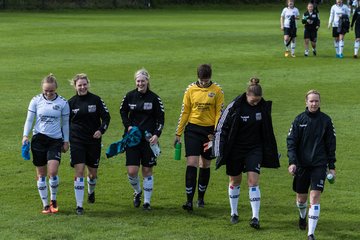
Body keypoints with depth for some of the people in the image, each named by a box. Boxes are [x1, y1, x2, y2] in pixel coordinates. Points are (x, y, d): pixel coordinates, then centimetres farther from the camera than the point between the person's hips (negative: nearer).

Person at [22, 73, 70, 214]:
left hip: (55, 140, -1)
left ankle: (53, 200, 10)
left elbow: (65, 123, 9)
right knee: (41, 174, 3)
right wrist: (25, 135, -8)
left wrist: (66, 141, 8)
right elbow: (29, 119, 4)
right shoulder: (36, 101, 1)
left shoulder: (62, 103, 1)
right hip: (39, 139, 1)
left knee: (53, 172, -14)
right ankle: (45, 205, 13)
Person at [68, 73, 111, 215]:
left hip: (93, 141, 1)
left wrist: (101, 130, -15)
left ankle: (91, 192, 47)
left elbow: (106, 117, 1)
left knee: (93, 172, 12)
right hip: (77, 141, -1)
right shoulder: (71, 102, 1)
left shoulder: (96, 100, -2)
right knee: (79, 171, -12)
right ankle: (79, 205, -11)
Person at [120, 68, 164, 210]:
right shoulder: (130, 96, 2)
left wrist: (156, 134, -10)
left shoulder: (154, 98, -2)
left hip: (149, 138, -1)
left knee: (147, 171, 3)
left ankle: (147, 201, 13)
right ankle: (137, 192, 25)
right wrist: (128, 125, 0)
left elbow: (160, 118, 2)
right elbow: (123, 111, 16)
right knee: (132, 171, -6)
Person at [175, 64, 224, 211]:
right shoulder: (191, 89, 1)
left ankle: (201, 198, 26)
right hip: (192, 129, 0)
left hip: (209, 130, 0)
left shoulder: (217, 91, -1)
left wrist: (215, 133, -9)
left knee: (205, 165, 10)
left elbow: (219, 113, 0)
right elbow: (184, 112, 6)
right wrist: (178, 133, 6)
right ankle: (189, 201, -11)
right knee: (191, 163, -10)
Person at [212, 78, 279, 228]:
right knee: (235, 181, 11)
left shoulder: (264, 107, -4)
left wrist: (271, 151, 13)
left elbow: (267, 131, 10)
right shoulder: (235, 106, -14)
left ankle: (255, 217, -10)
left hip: (255, 149, 1)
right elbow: (222, 127, -7)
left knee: (253, 181, -9)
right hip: (235, 150, -1)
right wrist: (221, 150, -9)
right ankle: (234, 213, 27)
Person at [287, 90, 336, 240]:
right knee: (301, 197, 12)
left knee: (315, 197, -12)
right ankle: (302, 216, 47)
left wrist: (332, 166, 5)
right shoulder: (299, 119, 0)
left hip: (319, 165, -1)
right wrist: (292, 162, -13)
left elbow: (331, 144, 6)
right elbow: (291, 142, -2)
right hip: (302, 164, 1)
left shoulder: (326, 120, 1)